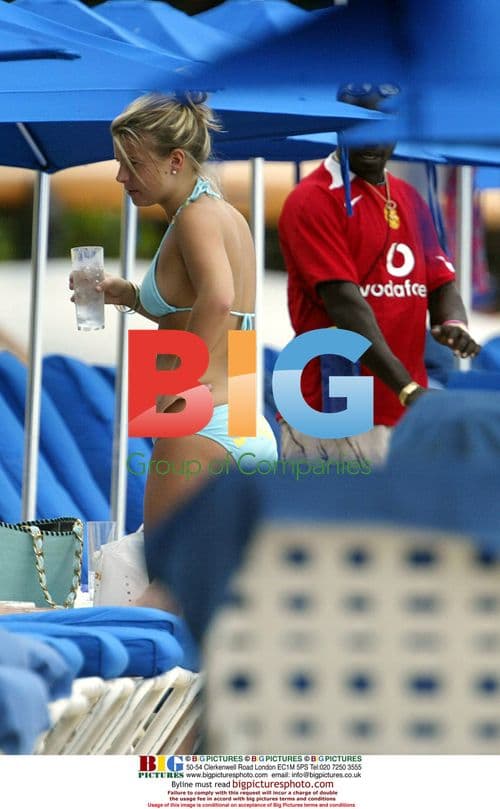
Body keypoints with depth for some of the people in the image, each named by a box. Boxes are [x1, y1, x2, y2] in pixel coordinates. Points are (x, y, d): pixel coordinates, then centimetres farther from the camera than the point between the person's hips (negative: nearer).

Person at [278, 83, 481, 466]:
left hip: (405, 417, 7)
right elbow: (345, 303, -16)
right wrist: (407, 387, -24)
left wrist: (453, 322, -10)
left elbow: (442, 284, 16)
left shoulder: (409, 199, 18)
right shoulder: (313, 200, -7)